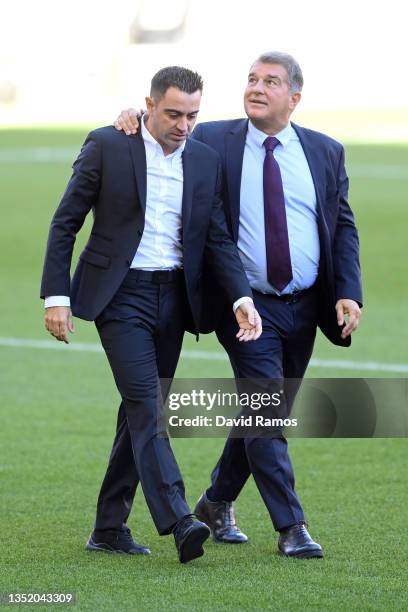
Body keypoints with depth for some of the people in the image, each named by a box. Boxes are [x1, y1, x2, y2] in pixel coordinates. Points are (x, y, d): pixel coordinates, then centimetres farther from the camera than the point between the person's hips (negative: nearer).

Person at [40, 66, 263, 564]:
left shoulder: (205, 161, 7)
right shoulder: (107, 147, -5)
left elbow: (218, 238, 10)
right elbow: (65, 223, -2)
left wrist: (242, 298, -5)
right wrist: (56, 296, -8)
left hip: (173, 297, 5)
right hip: (121, 294, -5)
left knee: (140, 410, 8)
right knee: (146, 404, -16)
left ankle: (109, 528, 16)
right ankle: (178, 522, -26)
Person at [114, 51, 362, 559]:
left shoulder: (326, 152, 6)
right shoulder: (212, 142, -2)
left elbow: (343, 227, 8)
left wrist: (349, 292, -4)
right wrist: (136, 119, -12)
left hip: (304, 307, 4)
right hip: (248, 306, -4)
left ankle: (216, 504, 30)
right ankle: (290, 526, -7)